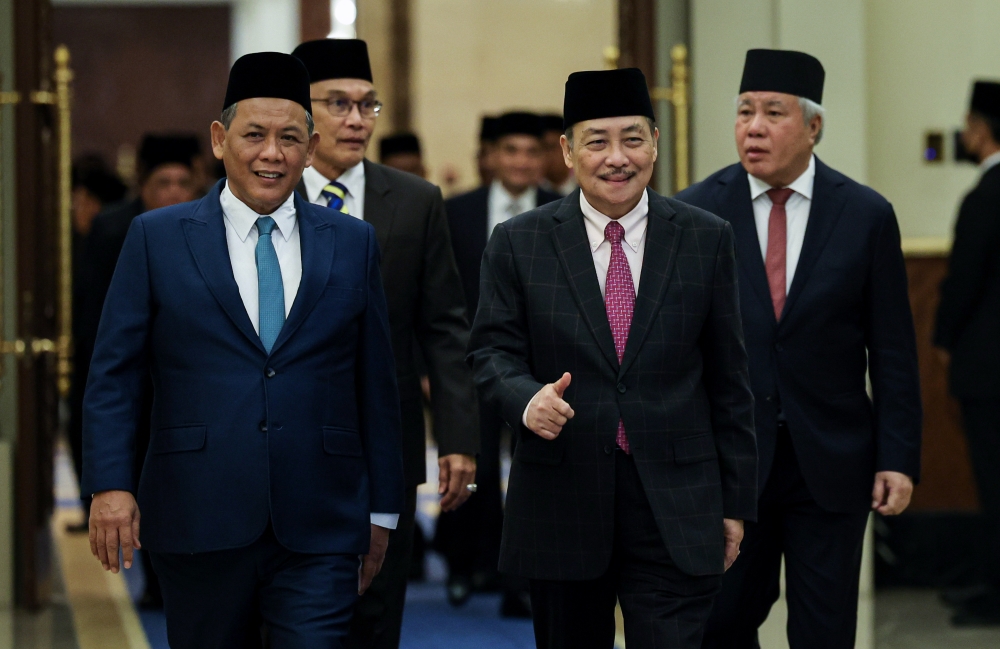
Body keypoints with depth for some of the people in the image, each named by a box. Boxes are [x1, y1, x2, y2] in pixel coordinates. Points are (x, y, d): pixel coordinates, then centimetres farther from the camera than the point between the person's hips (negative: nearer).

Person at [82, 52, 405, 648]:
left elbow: (378, 384, 11)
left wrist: (381, 510, 10)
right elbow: (114, 375, 2)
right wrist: (110, 485, -9)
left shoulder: (353, 243, 9)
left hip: (319, 531, 0)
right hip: (200, 525, 0)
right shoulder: (157, 238, 5)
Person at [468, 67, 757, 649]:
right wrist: (527, 399, -21)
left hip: (676, 511, -1)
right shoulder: (519, 243, 3)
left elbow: (729, 379, 6)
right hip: (563, 506, 1)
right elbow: (494, 350, 3)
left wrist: (736, 502, 5)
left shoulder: (707, 239, 4)